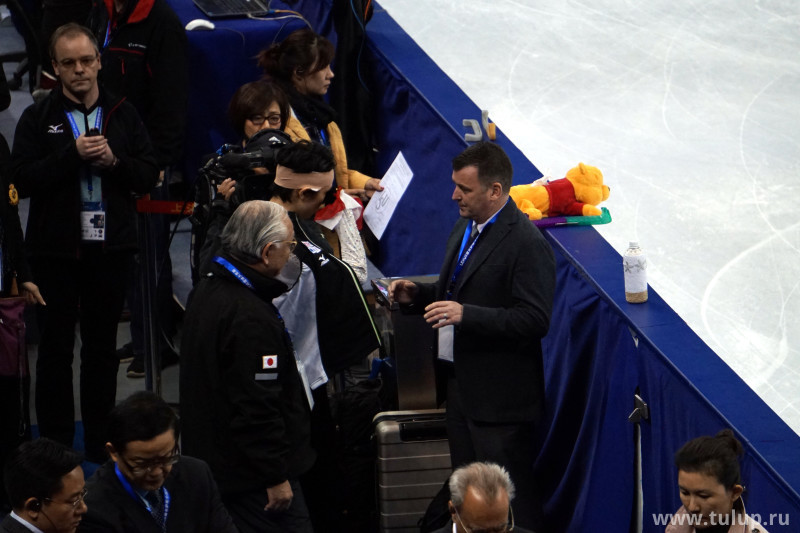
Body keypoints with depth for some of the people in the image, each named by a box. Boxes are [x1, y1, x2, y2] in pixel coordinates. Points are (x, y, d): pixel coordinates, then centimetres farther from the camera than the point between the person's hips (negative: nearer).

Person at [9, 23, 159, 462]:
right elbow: (21, 179, -10)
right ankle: (55, 447, 8)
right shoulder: (38, 118, 0)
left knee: (103, 347, 10)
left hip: (110, 246, 3)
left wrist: (114, 160, -14)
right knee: (56, 348, 2)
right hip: (56, 249, -2)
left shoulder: (123, 116, 8)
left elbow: (149, 177, 4)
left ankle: (100, 443, 19)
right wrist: (73, 154, -19)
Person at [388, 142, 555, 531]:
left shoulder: (527, 244, -18)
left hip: (500, 395, -9)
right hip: (461, 383, 9)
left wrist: (466, 314, -29)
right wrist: (417, 294, 5)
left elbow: (535, 320, -23)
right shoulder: (465, 228, 12)